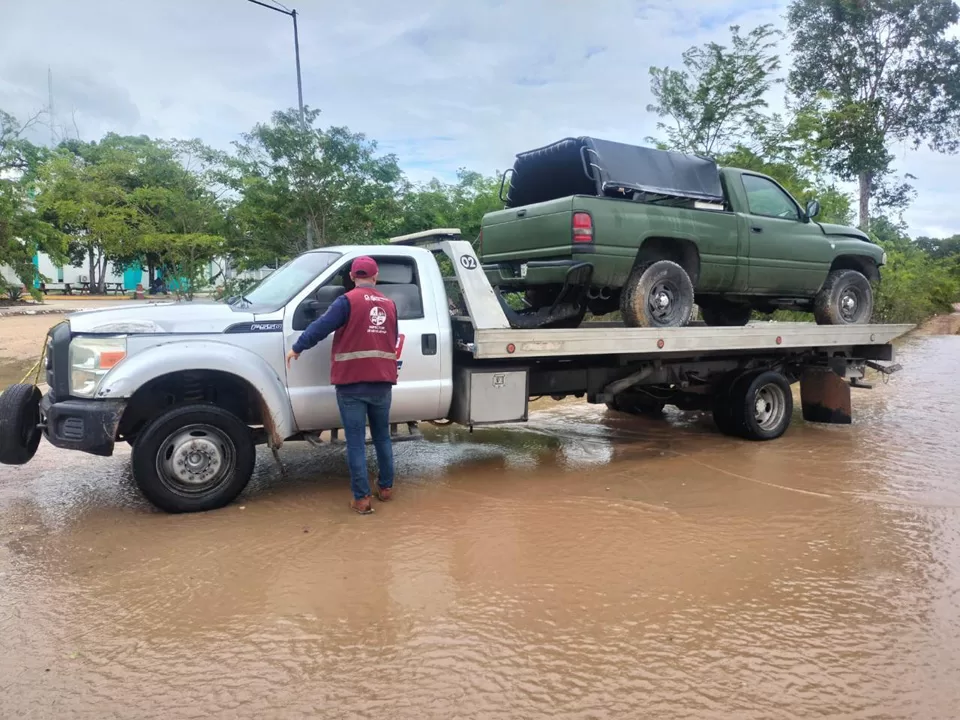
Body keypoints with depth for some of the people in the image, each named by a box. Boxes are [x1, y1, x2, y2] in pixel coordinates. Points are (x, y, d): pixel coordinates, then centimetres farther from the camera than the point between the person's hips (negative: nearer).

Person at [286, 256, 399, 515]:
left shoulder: (348, 300, -7)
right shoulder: (389, 304, 10)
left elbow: (321, 326, -11)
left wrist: (297, 348, 2)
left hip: (352, 384, -5)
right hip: (382, 382, 5)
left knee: (356, 442, 0)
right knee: (382, 436, 19)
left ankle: (362, 498, 1)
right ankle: (386, 487, 27)